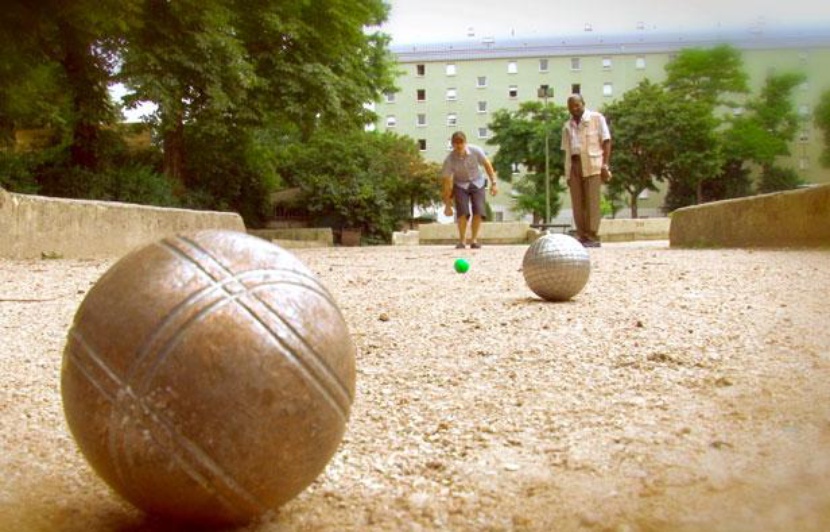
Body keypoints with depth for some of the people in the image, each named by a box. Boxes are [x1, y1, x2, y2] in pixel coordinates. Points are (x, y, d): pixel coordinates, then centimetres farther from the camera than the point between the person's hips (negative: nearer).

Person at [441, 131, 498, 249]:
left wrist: (494, 182, -8)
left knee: (478, 211, -13)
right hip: (460, 185, -1)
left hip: (477, 183, 1)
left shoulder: (475, 151, -22)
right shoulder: (449, 160, -23)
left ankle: (474, 240, 2)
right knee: (463, 211, -19)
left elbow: (487, 164, -6)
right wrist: (447, 205, -16)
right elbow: (446, 182, -18)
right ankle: (461, 241, -5)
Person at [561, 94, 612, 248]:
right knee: (577, 203, -1)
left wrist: (605, 164, -9)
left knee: (592, 201, -9)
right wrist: (567, 173, 9)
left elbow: (606, 141, 1)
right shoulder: (567, 126, 20)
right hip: (573, 166, 4)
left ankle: (593, 237, -9)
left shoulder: (596, 118, 7)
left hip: (592, 164, -4)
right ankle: (582, 237, 2)